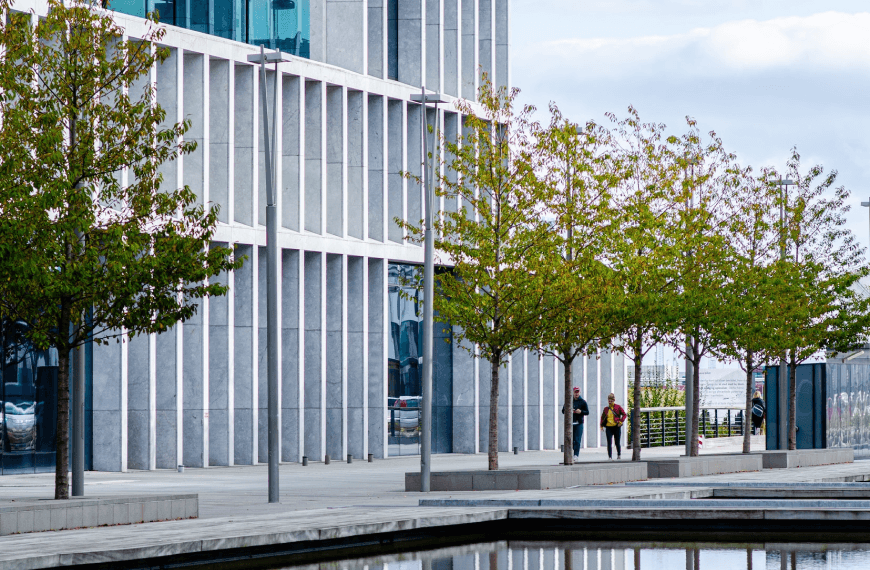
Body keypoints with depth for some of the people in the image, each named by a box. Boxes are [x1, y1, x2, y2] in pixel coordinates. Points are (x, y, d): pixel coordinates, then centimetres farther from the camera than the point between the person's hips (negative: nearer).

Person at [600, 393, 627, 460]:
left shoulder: (618, 407, 0)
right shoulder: (606, 409, 9)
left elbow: (624, 414, 1)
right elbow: (602, 417, 18)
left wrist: (620, 421, -11)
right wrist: (601, 425, 7)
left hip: (616, 427, -2)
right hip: (608, 427, 2)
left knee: (617, 442, 8)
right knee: (609, 443, -6)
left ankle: (619, 455, 27)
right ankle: (610, 457, -5)